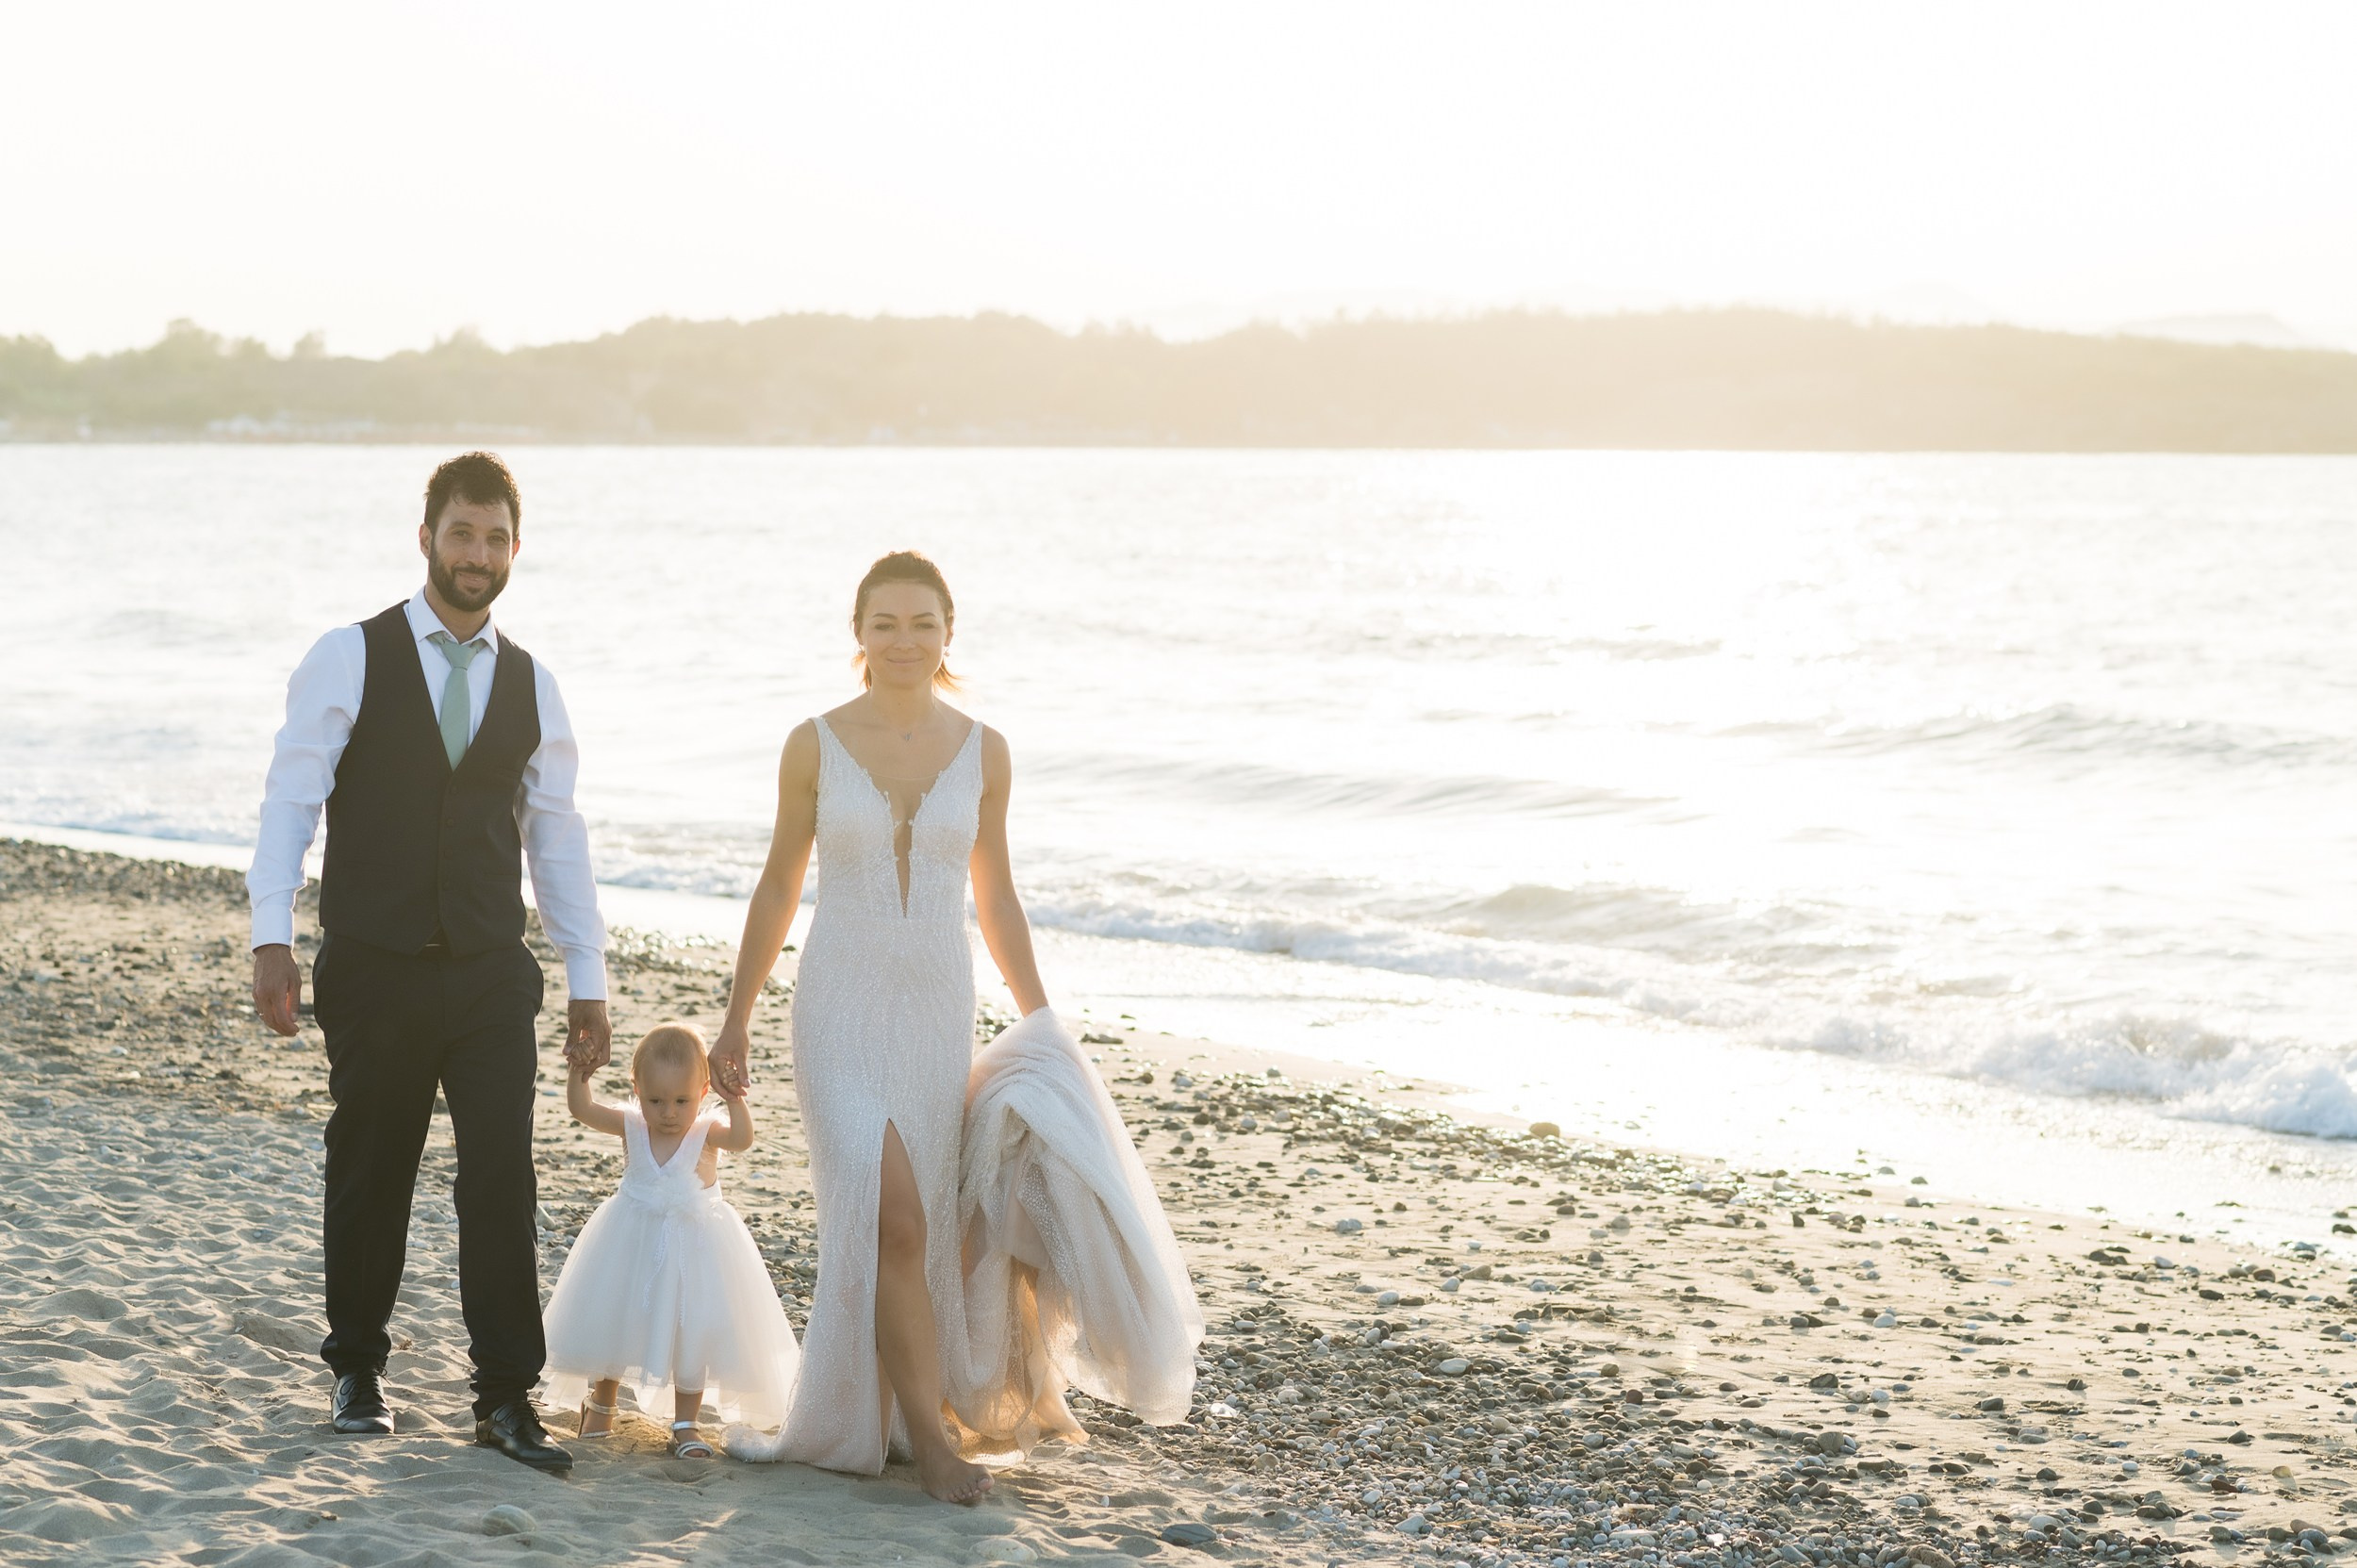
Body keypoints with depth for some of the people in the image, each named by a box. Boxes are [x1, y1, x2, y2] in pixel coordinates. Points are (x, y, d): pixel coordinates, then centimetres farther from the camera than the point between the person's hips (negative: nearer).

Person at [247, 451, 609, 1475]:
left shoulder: (530, 685, 9)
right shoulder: (349, 660, -2)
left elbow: (557, 838, 12)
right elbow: (290, 801, -7)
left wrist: (587, 980, 8)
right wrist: (272, 938, -18)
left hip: (490, 975, 2)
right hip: (374, 968, -2)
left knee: (503, 1180, -5)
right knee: (369, 1177, 9)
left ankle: (507, 1397, 0)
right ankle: (357, 1369, 27)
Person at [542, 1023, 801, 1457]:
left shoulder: (706, 1132, -15)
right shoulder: (631, 1126, -8)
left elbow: (742, 1138, -34)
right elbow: (583, 1109, -11)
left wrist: (734, 1100, -49)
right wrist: (579, 1069, -25)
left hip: (691, 1251, -2)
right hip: (633, 1246, 2)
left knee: (693, 1334, 2)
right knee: (610, 1322, 15)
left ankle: (685, 1425, 15)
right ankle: (600, 1405, 40)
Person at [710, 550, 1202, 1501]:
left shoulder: (982, 753, 2)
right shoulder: (815, 746, -3)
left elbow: (994, 900, 11)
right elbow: (778, 889, 6)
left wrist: (1042, 1024, 9)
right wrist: (737, 1020, 7)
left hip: (940, 1013, 3)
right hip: (842, 1012, -2)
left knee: (907, 1228, 9)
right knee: (892, 1221, -14)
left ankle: (871, 1416, 27)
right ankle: (931, 1432, -7)